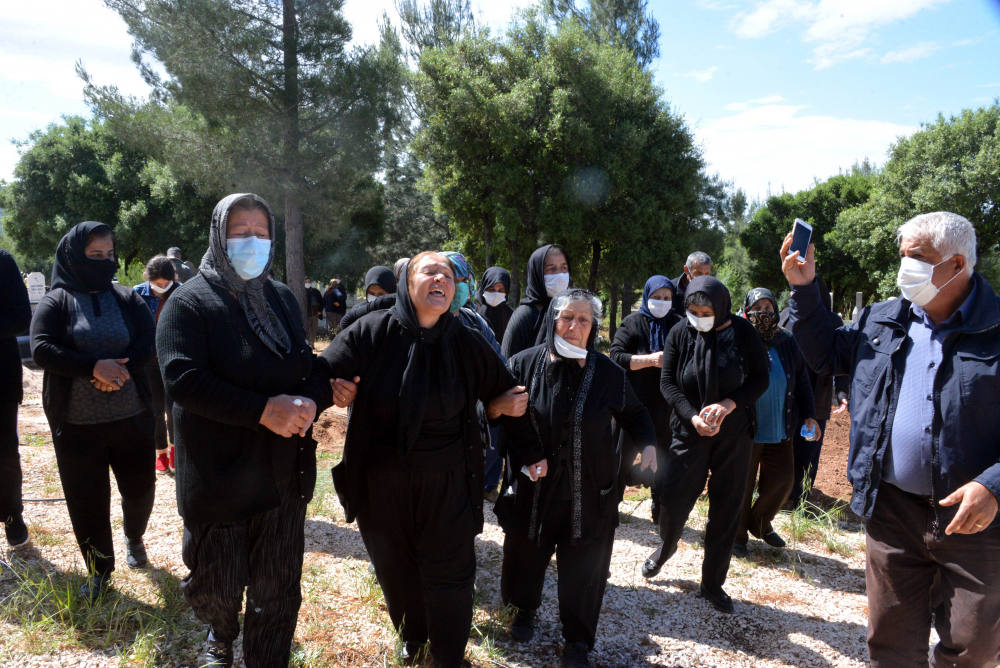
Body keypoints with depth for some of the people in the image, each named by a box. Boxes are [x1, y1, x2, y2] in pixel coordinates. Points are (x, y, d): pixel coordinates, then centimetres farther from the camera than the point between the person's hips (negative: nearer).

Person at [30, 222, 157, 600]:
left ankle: (134, 537, 43)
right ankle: (100, 571, 26)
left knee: (141, 487, 12)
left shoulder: (128, 299, 5)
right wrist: (95, 366, -23)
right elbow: (41, 349, -12)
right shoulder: (56, 302, 0)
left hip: (132, 416, 2)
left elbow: (149, 341, -5)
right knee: (86, 499, 7)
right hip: (77, 424, -1)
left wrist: (121, 368, -22)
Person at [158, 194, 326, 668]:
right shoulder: (190, 302, -7)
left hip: (283, 468, 4)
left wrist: (309, 402, -12)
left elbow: (310, 367, 11)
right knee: (216, 586, 16)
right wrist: (264, 410, -25)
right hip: (217, 473, -3)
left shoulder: (283, 299, 9)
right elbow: (183, 379, -19)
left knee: (278, 591, 12)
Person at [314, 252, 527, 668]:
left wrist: (505, 403, -12)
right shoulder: (371, 332, -9)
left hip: (446, 484, 0)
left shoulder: (467, 345, -5)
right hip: (381, 484, 1)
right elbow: (320, 377, -7)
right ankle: (413, 635, 50)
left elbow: (502, 391, 9)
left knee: (449, 573, 7)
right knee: (396, 570, 20)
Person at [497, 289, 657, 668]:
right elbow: (507, 416, -1)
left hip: (589, 491, 0)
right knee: (526, 555, 18)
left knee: (583, 567, 10)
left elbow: (633, 413, 9)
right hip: (534, 488, 1)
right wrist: (529, 455, -11)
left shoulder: (607, 373, -7)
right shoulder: (525, 364, -9)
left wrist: (648, 443, -8)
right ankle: (525, 611, 49)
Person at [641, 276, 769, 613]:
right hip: (689, 433, 0)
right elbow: (668, 382, -4)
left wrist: (729, 404, -20)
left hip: (735, 436, 0)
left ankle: (713, 584, 23)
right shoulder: (679, 334, -5)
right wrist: (692, 416, -18)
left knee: (726, 510, 6)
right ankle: (665, 548, 33)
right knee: (674, 498, -2)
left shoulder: (743, 333, -7)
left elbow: (761, 378, -4)